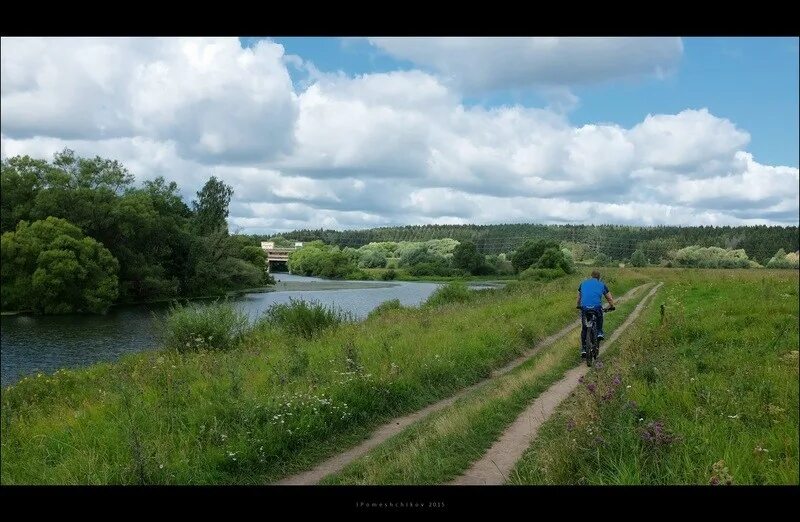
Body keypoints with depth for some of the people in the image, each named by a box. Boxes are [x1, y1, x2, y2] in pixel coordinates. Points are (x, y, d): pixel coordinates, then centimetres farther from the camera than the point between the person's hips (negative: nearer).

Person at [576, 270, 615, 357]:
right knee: (599, 316, 36)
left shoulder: (583, 284, 22)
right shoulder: (602, 284, 17)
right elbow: (610, 299, 21)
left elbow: (578, 298, 31)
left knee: (584, 329, 17)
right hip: (597, 307, -1)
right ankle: (599, 332, 21)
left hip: (584, 307, 1)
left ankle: (583, 349, 12)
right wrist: (611, 306, 39)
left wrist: (579, 306, 48)